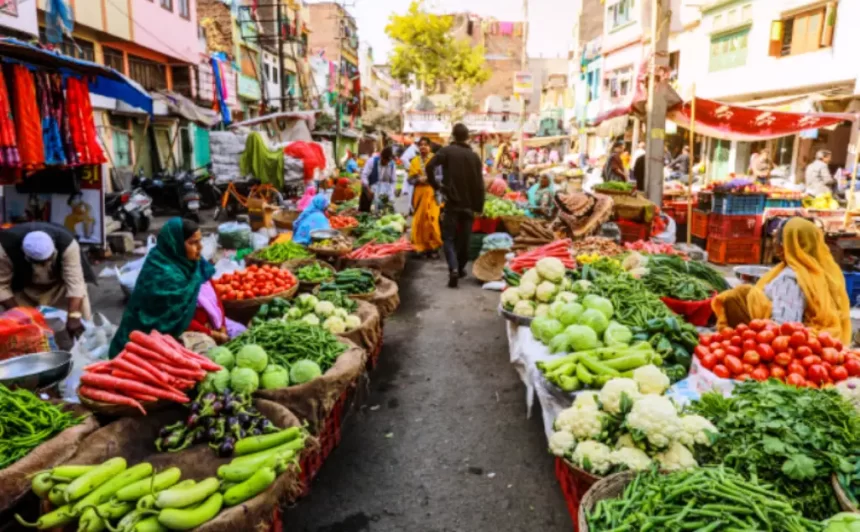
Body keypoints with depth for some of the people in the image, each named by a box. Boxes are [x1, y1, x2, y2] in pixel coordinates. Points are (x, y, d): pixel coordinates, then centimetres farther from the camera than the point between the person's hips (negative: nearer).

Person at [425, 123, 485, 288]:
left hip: (452, 202, -3)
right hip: (469, 204, 3)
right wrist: (479, 206, 9)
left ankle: (453, 269, -18)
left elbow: (430, 166, -19)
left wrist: (436, 185, -7)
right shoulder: (474, 156, 6)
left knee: (449, 237, 1)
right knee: (464, 238, 14)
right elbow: (479, 184, 4)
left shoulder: (447, 151, -3)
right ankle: (460, 268, 26)